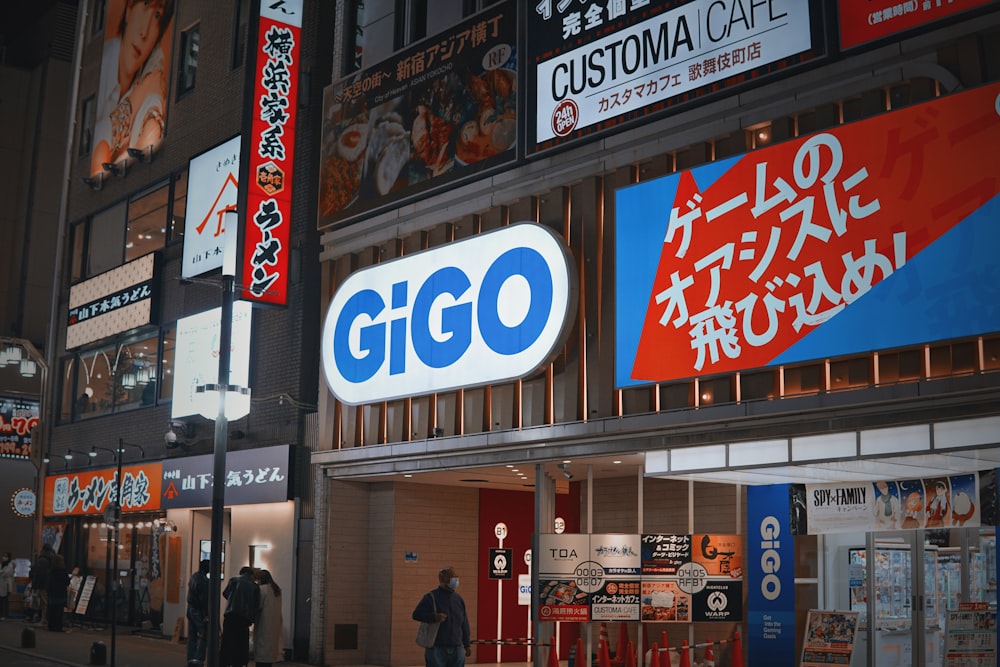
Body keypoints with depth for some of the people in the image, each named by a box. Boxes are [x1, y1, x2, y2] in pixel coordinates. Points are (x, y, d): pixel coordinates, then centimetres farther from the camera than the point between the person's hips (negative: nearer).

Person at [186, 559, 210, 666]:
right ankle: (198, 658, -10)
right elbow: (203, 598, -19)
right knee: (203, 635, -4)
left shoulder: (193, 577, 11)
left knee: (192, 635, 11)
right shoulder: (203, 580, -18)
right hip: (198, 611, -9)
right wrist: (206, 615, -16)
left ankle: (190, 658, 14)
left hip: (190, 608, 9)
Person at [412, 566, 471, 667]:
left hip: (457, 649, 5)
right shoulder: (431, 597, -4)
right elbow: (416, 614, -8)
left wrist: (467, 644, 16)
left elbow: (464, 624, 18)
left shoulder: (458, 599, 13)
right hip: (436, 648, -5)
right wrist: (434, 617, -22)